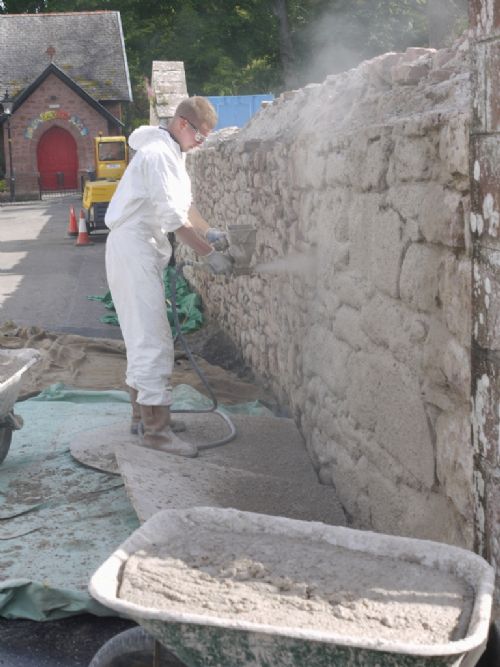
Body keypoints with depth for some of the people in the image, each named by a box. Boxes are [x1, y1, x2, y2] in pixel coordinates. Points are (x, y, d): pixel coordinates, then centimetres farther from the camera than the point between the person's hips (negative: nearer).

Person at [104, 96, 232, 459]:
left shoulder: (172, 154, 15)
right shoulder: (158, 154, -17)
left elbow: (183, 203, 23)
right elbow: (173, 216, -22)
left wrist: (208, 230, 8)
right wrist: (209, 253, -19)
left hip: (145, 251, 11)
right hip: (133, 250, -11)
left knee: (143, 337, 16)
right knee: (154, 340, -12)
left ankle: (143, 412, 27)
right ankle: (156, 428, -10)